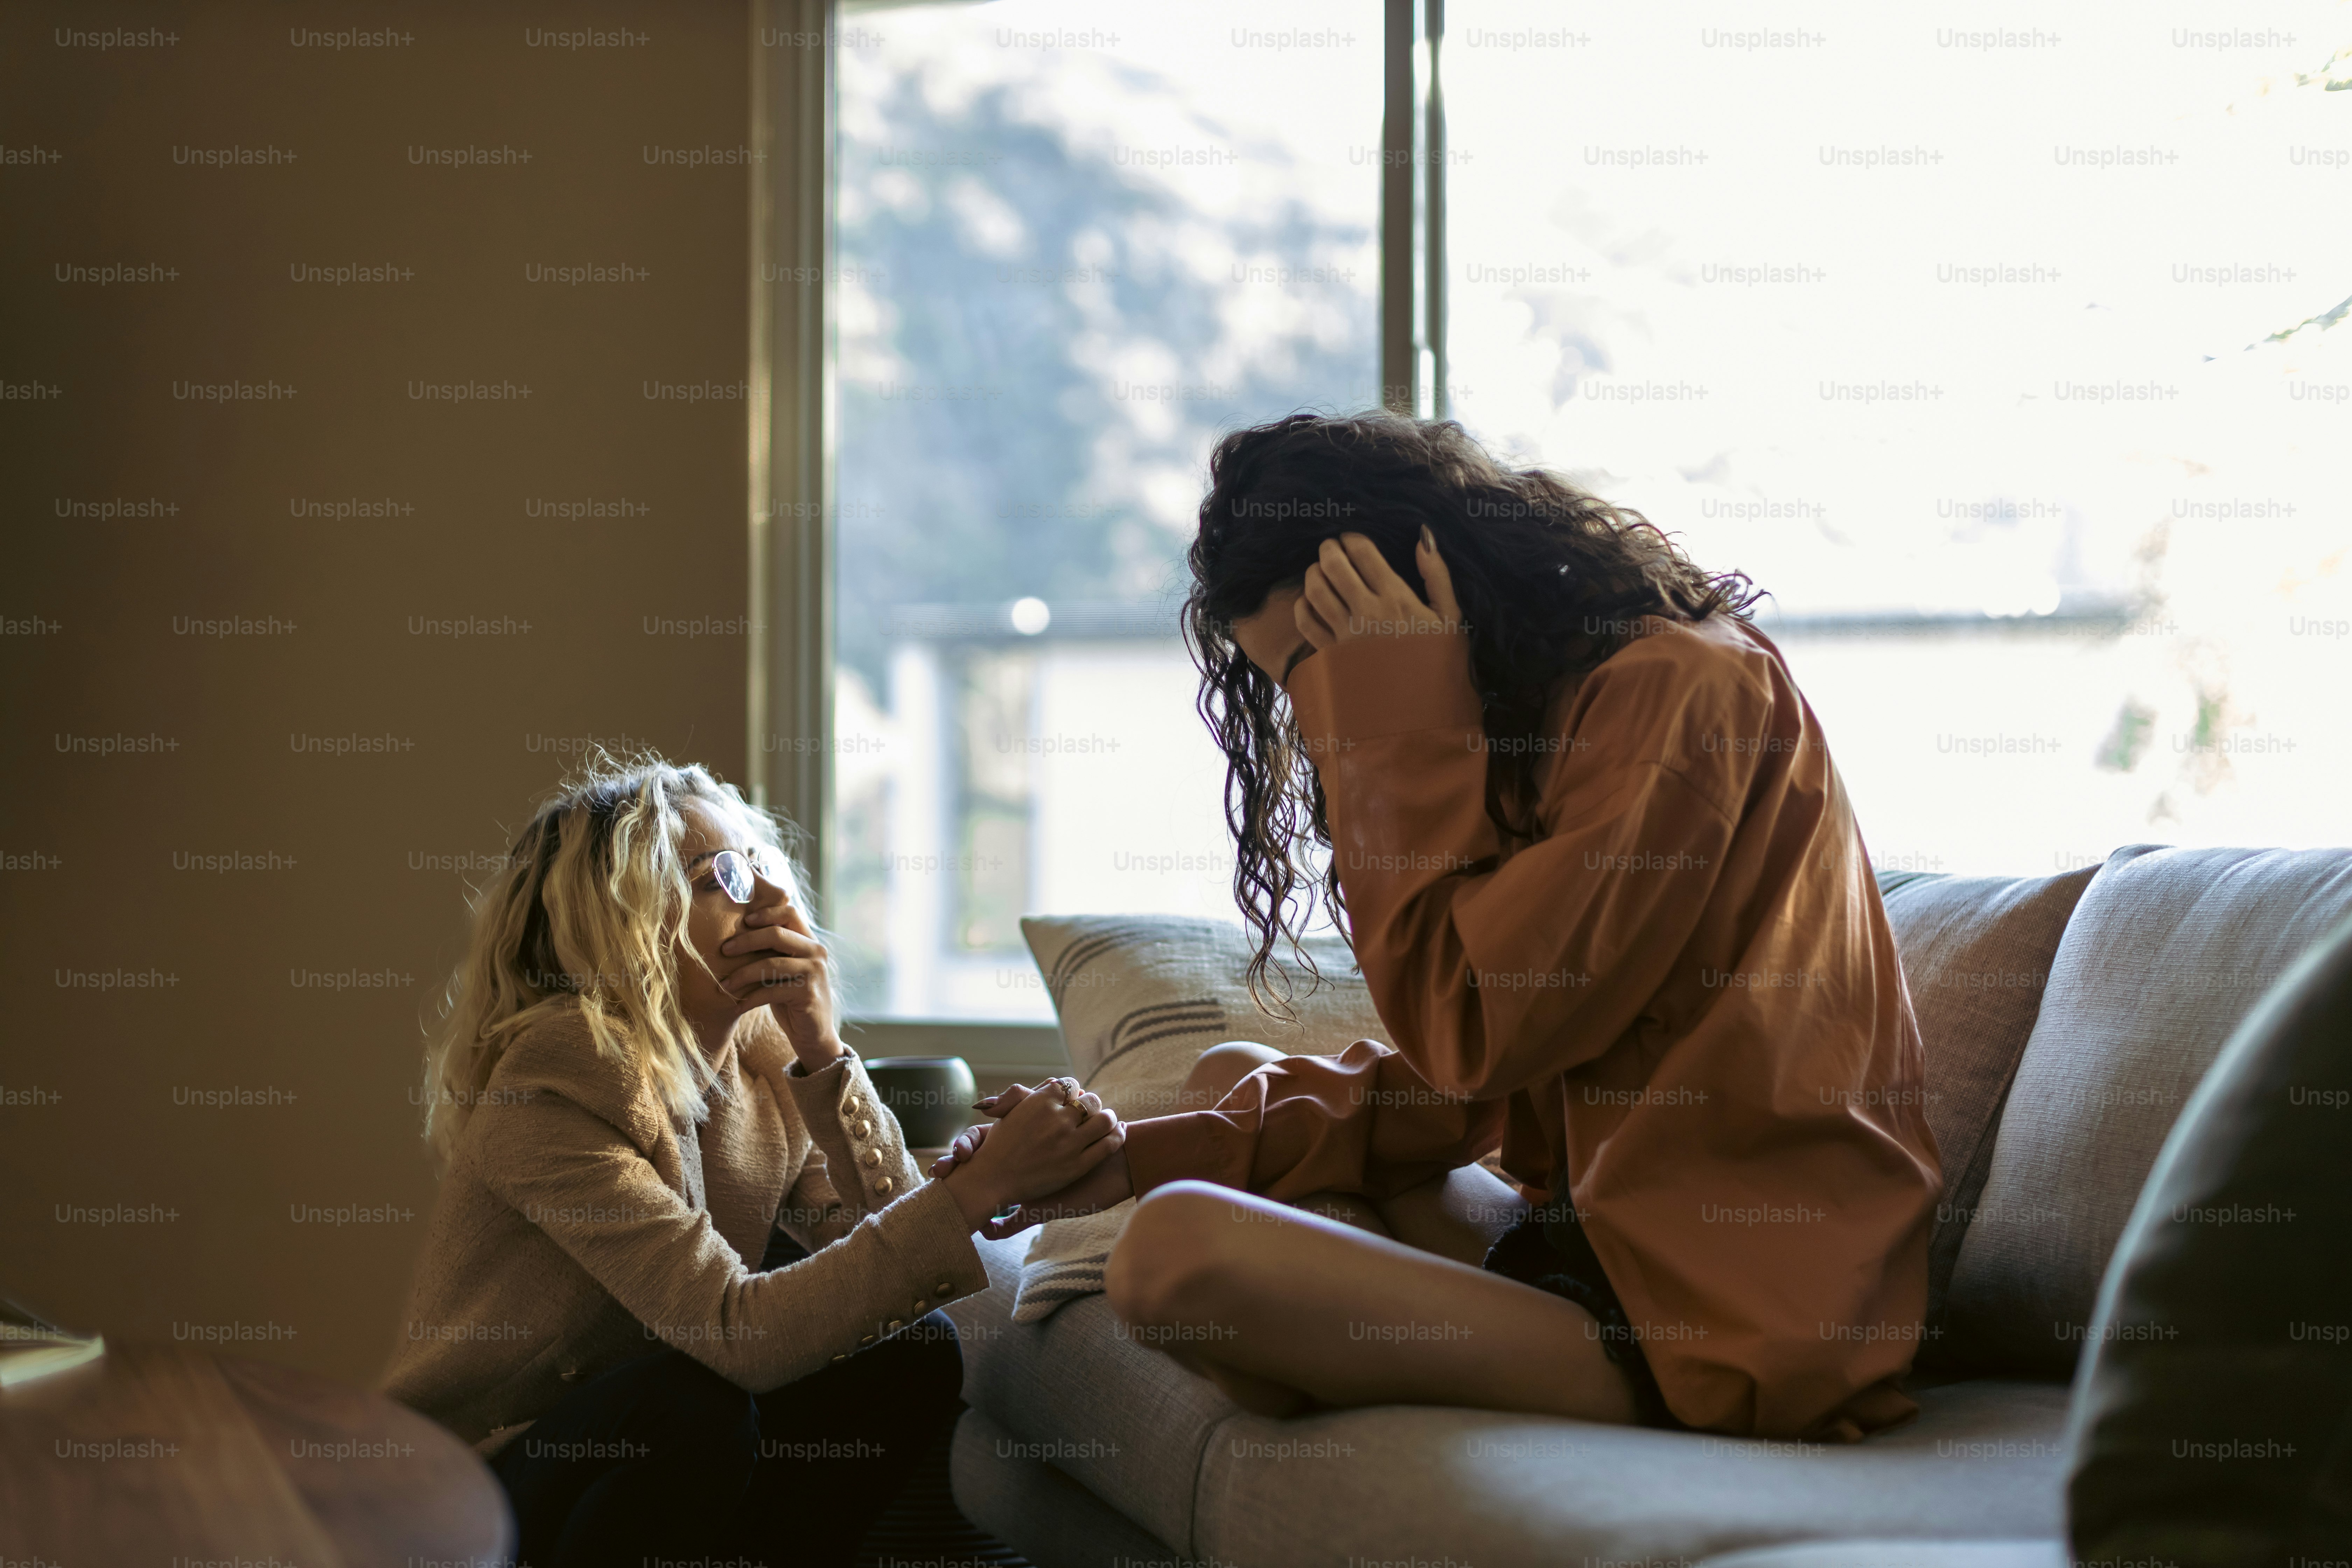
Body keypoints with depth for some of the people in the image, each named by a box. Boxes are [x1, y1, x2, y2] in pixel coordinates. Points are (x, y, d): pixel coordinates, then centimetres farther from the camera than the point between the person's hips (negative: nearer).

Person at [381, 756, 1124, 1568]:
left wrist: (822, 1052, -21)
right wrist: (988, 1183, -37)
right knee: (694, 1401, -33)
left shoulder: (767, 1054, -1)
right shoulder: (551, 1083, -24)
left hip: (631, 1448, 6)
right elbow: (738, 1331, -33)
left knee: (912, 1352, -12)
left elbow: (894, 1268, -11)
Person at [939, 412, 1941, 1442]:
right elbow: (1455, 1087, 13)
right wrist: (1143, 1157, 5)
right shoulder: (1550, 704, 15)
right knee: (1230, 1078, 23)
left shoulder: (1683, 690, -14)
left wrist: (1402, 729, -11)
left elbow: (1471, 1037, -17)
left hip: (1731, 1322, -10)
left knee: (1182, 1250, -24)